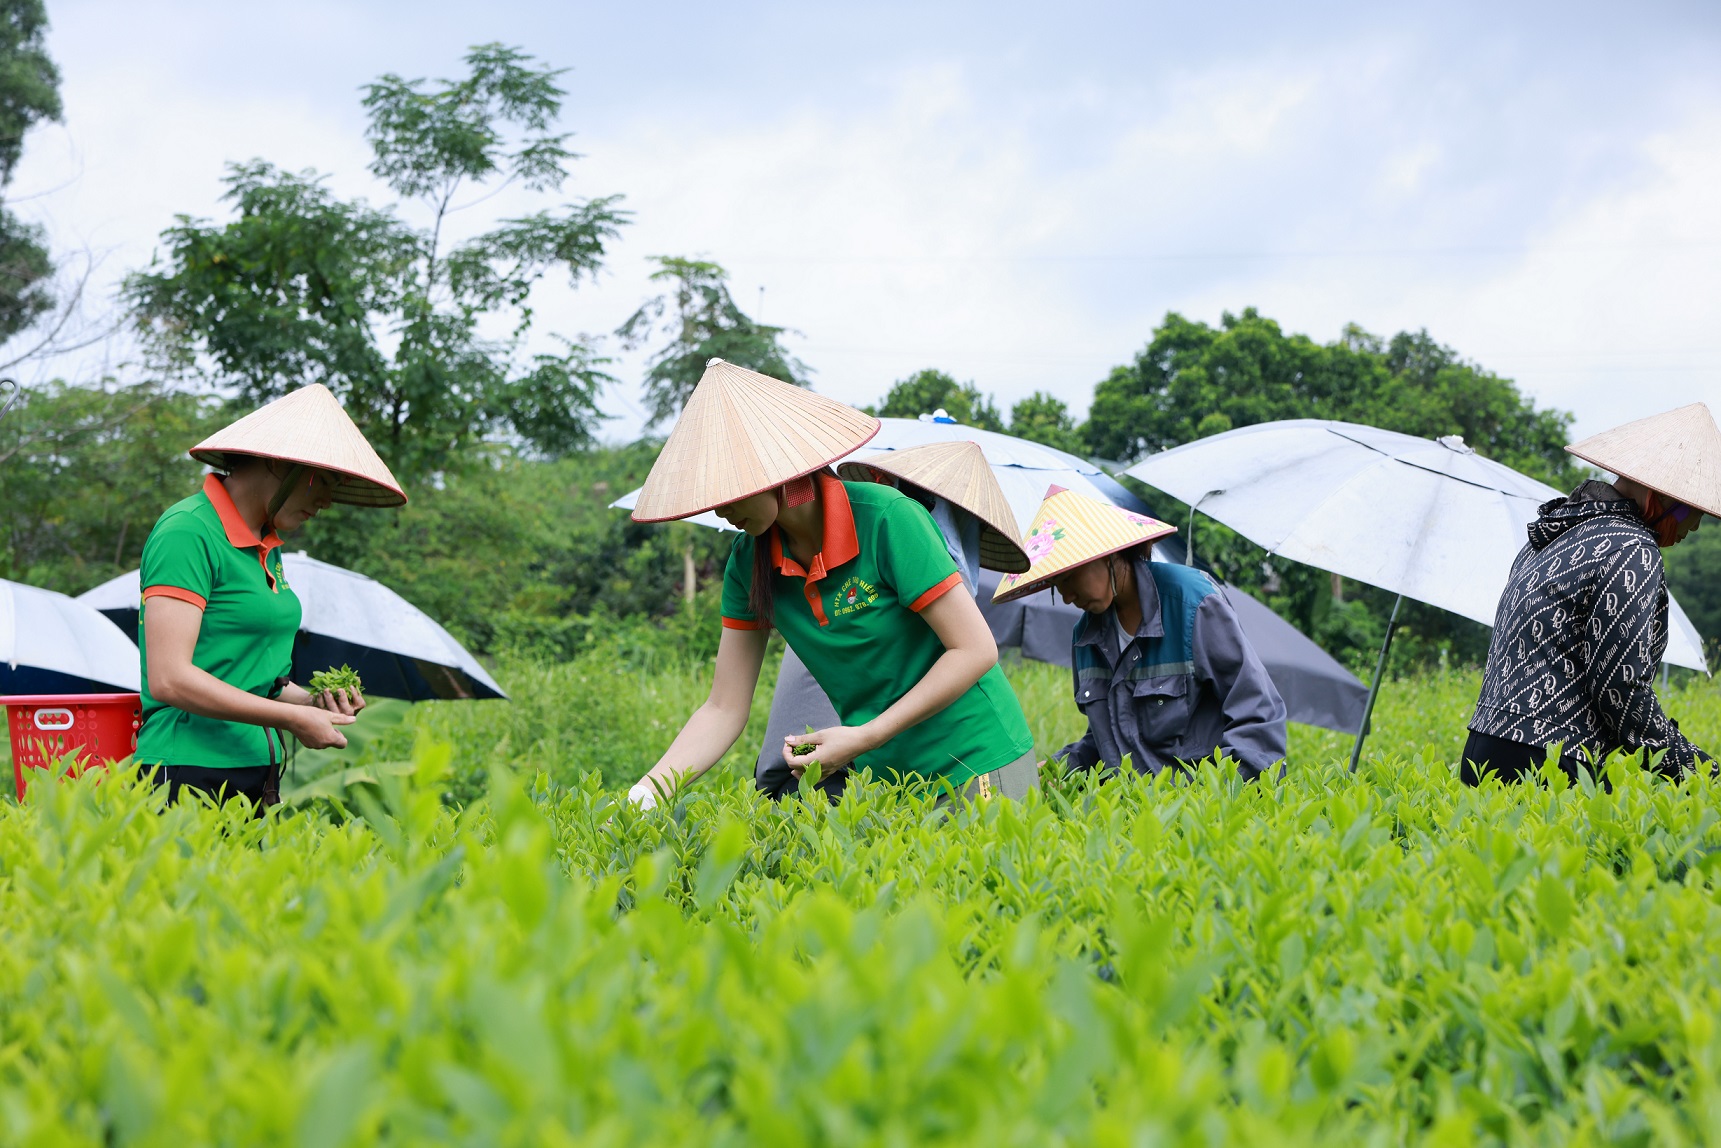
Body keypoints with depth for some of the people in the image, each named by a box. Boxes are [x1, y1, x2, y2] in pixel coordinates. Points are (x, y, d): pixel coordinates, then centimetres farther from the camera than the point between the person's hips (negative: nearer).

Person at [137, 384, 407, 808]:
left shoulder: (266, 547, 15)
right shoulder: (188, 532, -11)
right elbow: (170, 678, -19)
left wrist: (312, 702, 5)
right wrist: (293, 717, -15)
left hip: (258, 774, 8)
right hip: (191, 775, -8)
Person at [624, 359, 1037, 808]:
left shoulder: (886, 518, -20)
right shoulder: (748, 563, -3)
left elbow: (976, 650, -18)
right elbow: (723, 710, 0)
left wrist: (864, 737, -21)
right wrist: (647, 791, -15)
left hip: (977, 766, -5)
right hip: (880, 774, 5)